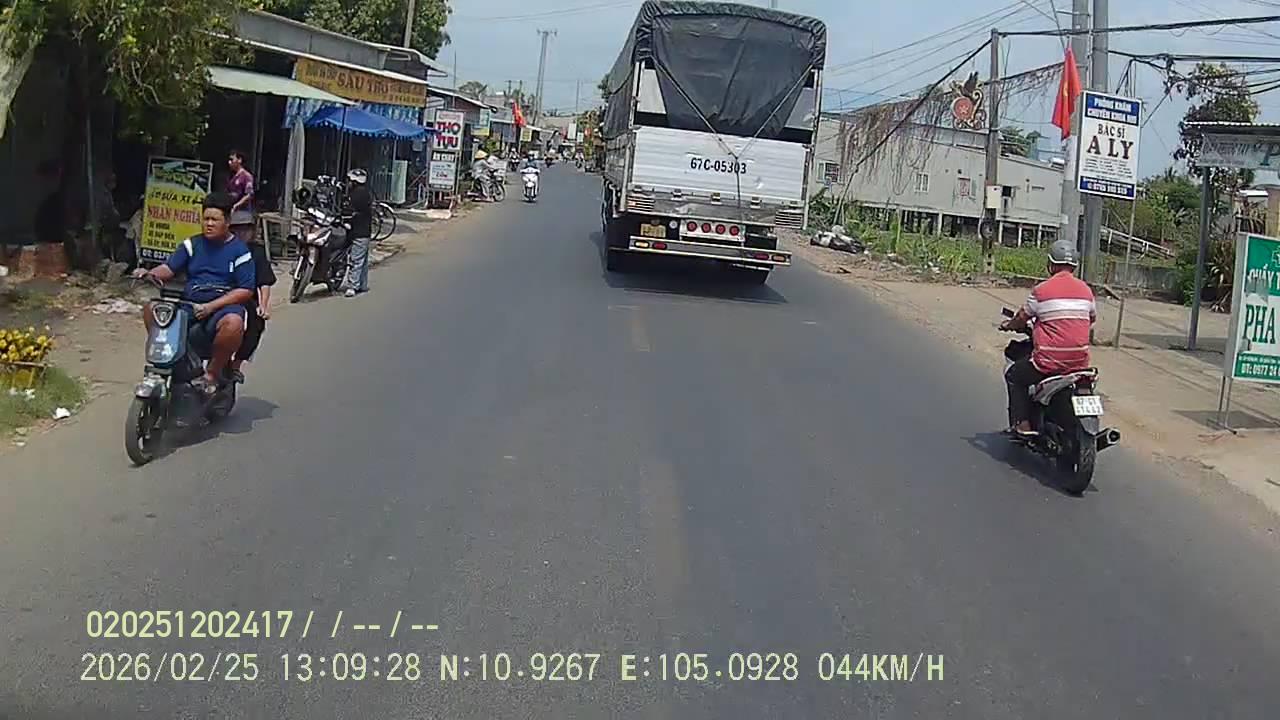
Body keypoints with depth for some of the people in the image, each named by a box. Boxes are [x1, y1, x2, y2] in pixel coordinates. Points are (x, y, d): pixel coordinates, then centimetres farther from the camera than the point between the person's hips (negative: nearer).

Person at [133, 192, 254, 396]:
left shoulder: (239, 250, -1)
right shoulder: (192, 244, 13)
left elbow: (245, 290, -7)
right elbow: (169, 268, 6)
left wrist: (210, 306, -17)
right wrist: (150, 274, -19)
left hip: (224, 305, -4)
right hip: (189, 303, 5)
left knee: (233, 323, -38)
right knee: (151, 307, -18)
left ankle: (212, 373, -17)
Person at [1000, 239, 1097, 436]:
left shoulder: (1042, 290, -7)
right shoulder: (1085, 290, 6)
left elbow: (1021, 319, 5)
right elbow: (1092, 318, 22)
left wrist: (1008, 325, 27)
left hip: (1049, 361, -5)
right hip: (1080, 361, 5)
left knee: (1014, 376, 18)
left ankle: (1022, 424, 9)